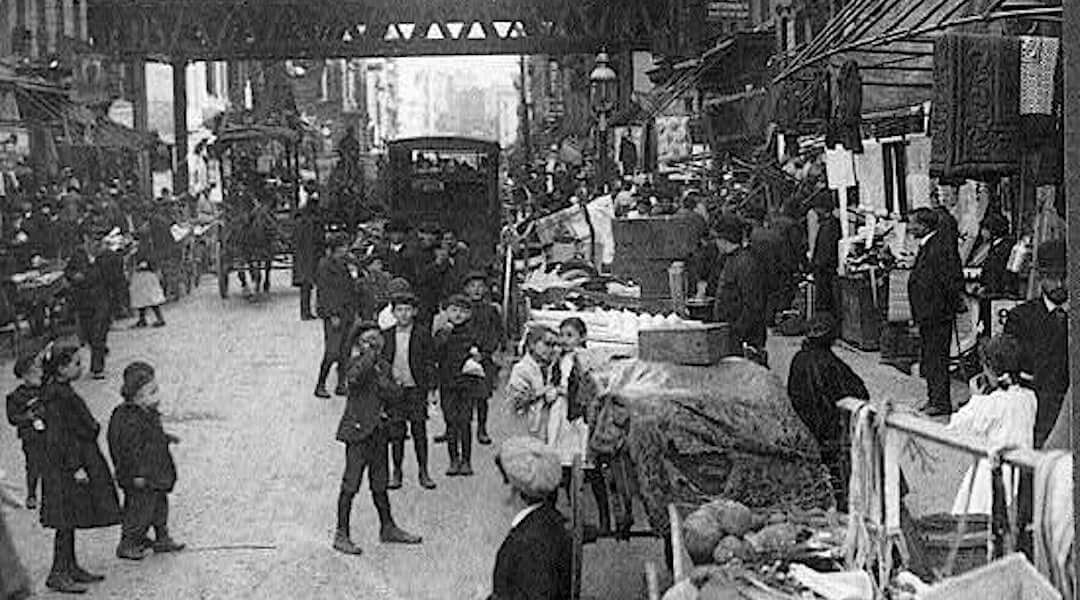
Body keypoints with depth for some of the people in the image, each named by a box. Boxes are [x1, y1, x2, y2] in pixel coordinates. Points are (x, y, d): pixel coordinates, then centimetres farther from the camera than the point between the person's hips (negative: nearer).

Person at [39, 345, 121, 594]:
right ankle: (58, 574, 1)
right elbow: (58, 437, -22)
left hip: (76, 460, 10)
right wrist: (75, 467, -21)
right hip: (65, 468, -10)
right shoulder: (57, 397, -20)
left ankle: (71, 567, 25)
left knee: (71, 520, 16)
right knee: (67, 521, -5)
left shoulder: (64, 392, 10)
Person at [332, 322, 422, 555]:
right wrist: (370, 355, -26)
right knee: (351, 485, -4)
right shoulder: (357, 363, -8)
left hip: (378, 431, 7)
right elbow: (355, 377, -32)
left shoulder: (383, 366, 12)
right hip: (358, 430, -7)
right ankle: (341, 535, 2)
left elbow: (393, 392, 1)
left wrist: (380, 375, -13)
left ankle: (388, 528, 29)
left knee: (380, 484, 18)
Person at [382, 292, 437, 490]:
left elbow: (429, 363, 0)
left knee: (419, 431, 2)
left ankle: (423, 472, 12)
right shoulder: (386, 335, 4)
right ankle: (396, 472, 13)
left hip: (416, 389, -2)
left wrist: (431, 389, -5)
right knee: (396, 433, 4)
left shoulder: (423, 334, -2)